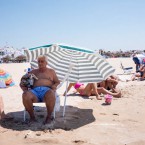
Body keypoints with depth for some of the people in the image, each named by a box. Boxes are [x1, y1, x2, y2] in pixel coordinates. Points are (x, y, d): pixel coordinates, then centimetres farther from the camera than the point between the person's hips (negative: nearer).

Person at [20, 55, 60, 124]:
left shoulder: (51, 71, 24)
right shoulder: (33, 72, 26)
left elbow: (57, 82, 18)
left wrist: (54, 86, -6)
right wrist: (24, 88, -2)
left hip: (46, 91, -1)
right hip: (34, 92, 2)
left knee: (51, 94, -40)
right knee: (25, 95, -35)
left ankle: (49, 117, -21)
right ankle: (32, 116, -15)